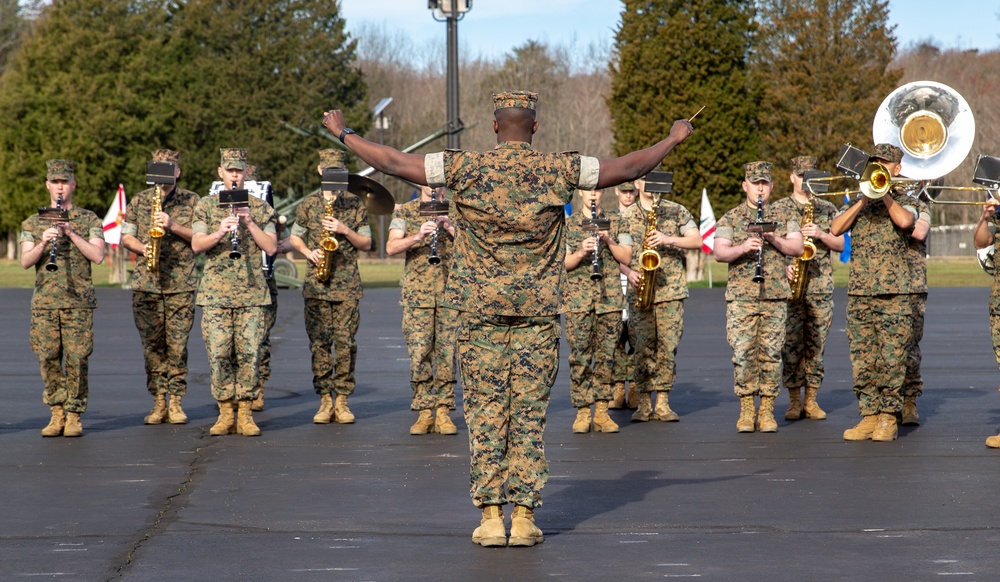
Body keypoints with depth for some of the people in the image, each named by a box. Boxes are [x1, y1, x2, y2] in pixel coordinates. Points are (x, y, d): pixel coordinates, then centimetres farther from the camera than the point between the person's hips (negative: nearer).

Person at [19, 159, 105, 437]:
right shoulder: (32, 223, 12)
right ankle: (57, 413, 9)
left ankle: (73, 416, 1)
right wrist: (43, 242, -16)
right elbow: (25, 262, 3)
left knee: (76, 360, -6)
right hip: (44, 301, 2)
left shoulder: (89, 220, 8)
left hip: (78, 301, -2)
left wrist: (71, 233, -14)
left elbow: (97, 256, -4)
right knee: (48, 359, -1)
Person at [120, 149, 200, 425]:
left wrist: (173, 226, -12)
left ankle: (175, 402, 2)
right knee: (152, 344, 1)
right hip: (145, 283, 2)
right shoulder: (139, 200, 12)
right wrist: (142, 248, -7)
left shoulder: (192, 201, 7)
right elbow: (126, 236, 14)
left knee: (177, 345, -4)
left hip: (180, 283, -2)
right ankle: (158, 401, 6)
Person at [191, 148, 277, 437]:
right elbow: (196, 245, -1)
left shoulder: (260, 208, 11)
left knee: (249, 352, -4)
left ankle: (245, 414, 3)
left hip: (251, 291, 0)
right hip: (216, 291, 0)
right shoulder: (206, 206, 10)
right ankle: (225, 413, 5)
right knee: (218, 353, -4)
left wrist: (250, 223, -9)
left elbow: (271, 248, 3)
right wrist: (219, 233, -20)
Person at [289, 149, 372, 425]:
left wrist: (345, 230, -9)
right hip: (316, 283, 1)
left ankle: (342, 400, 0)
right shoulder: (308, 204, 10)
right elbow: (295, 238, 16)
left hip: (347, 283, -1)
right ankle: (325, 399, 4)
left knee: (345, 341, -4)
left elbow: (366, 243, 8)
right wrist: (308, 252, -4)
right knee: (319, 342, -1)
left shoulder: (355, 204, 7)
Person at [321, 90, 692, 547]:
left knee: (485, 415, 4)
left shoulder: (465, 168, -4)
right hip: (538, 312, 0)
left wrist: (343, 134, 13)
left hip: (480, 309, 0)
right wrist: (674, 139, 22)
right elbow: (629, 168, 6)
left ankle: (490, 516, 1)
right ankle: (524, 517, 3)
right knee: (529, 416, 4)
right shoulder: (559, 170, -2)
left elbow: (393, 162, 0)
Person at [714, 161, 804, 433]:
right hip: (740, 296, -1)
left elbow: (797, 248, 2)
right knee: (742, 352, -5)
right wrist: (742, 248, -21)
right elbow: (719, 253, -3)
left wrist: (774, 239, -15)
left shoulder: (784, 218, 12)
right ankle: (746, 411, 2)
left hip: (775, 296, 1)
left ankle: (767, 411, 6)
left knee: (771, 352, 0)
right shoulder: (730, 219, 8)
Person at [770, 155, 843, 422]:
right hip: (788, 287, -1)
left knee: (816, 344, 1)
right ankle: (794, 400, 4)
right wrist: (782, 265, -11)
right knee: (791, 345, -4)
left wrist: (821, 234, -10)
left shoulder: (827, 210, 12)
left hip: (821, 287, 1)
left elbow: (840, 245, 8)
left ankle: (811, 400, 8)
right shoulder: (778, 209, 7)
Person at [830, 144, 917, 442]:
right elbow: (835, 229, -1)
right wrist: (864, 199, -6)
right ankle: (869, 416, 7)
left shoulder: (904, 201, 8)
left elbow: (904, 221, -15)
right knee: (862, 360, 2)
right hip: (859, 292, 3)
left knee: (891, 359, -5)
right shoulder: (856, 202, 16)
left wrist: (884, 193, -6)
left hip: (894, 292, -3)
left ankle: (888, 417, 0)